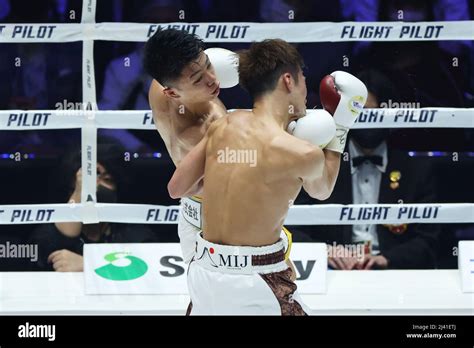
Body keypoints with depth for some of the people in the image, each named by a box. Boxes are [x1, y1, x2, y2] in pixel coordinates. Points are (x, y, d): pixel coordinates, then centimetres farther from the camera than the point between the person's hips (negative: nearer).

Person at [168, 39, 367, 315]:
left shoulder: (221, 127, 1)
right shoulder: (303, 154, -13)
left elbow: (176, 188, 9)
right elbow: (322, 190, 11)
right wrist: (341, 127, 18)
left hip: (204, 271, 6)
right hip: (254, 282, -6)